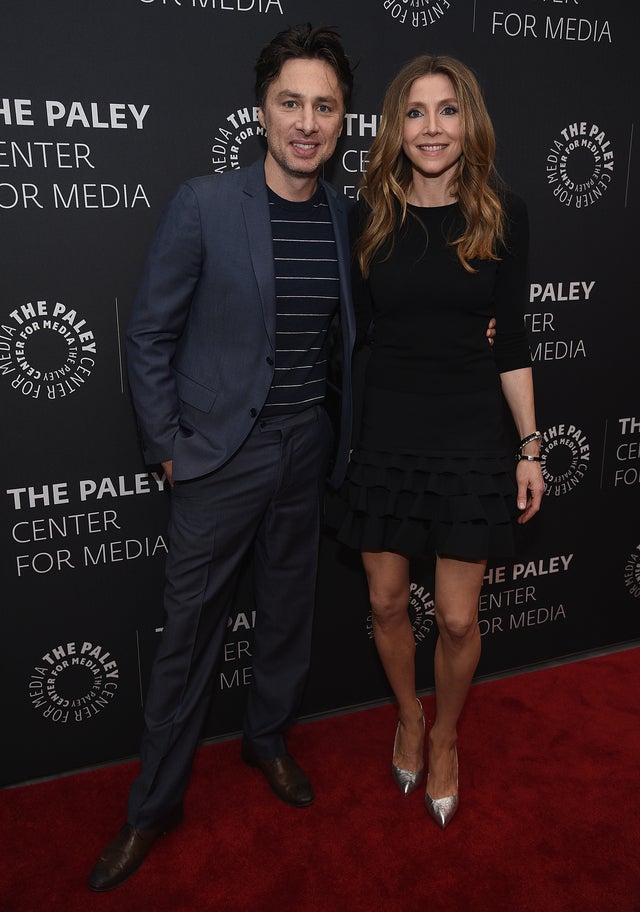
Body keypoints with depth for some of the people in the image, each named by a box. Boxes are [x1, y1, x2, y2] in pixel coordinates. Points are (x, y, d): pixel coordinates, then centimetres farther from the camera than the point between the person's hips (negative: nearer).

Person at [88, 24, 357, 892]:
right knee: (190, 628, 6)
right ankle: (155, 804, 26)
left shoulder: (346, 215, 2)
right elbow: (151, 334, -6)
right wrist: (167, 445, -7)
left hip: (306, 453, 4)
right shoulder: (203, 204, -11)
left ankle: (268, 739, 43)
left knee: (289, 609, 18)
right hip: (220, 456, -4)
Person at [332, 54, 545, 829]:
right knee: (386, 603, 12)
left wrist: (529, 446, 0)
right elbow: (351, 331, 5)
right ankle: (408, 715, 42)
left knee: (457, 619, 4)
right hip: (383, 435, 1)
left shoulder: (500, 214, -1)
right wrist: (338, 431, 4)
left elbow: (511, 339, 2)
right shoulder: (368, 214, 0)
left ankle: (445, 739, 34)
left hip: (470, 437, -1)